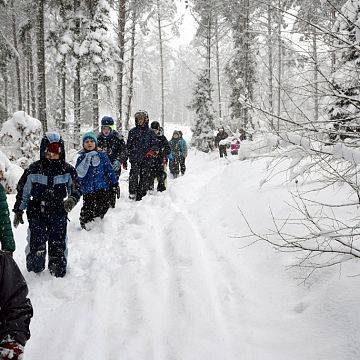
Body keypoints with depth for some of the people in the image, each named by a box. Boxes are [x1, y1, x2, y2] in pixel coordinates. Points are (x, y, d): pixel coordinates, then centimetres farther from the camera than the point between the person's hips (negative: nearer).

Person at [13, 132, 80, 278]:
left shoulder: (67, 170, -1)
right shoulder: (33, 169, -3)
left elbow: (76, 188, 4)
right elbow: (22, 191, 5)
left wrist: (72, 199, -18)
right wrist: (18, 211, 6)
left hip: (58, 214, 1)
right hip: (36, 213, 0)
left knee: (58, 245, 5)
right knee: (36, 244, 2)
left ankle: (58, 271, 24)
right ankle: (34, 271, 24)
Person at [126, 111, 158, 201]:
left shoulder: (150, 132, 9)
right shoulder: (132, 132, 11)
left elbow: (155, 144, 8)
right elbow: (128, 146, 13)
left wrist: (152, 151, -13)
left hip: (146, 159, 0)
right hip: (135, 159, 0)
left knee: (145, 177, 2)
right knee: (133, 176, -17)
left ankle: (141, 196, 10)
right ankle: (132, 193, -7)